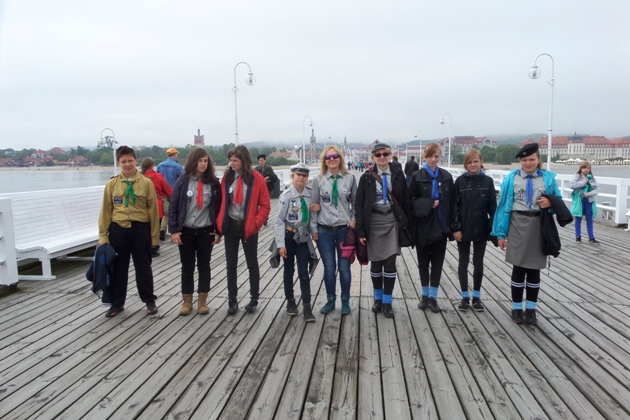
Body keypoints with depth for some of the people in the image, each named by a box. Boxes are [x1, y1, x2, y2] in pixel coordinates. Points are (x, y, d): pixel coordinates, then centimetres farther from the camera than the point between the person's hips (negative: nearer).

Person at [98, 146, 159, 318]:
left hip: (141, 229, -1)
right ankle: (117, 303, 27)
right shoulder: (112, 184, 2)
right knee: (118, 268, 12)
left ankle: (149, 301, 24)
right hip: (118, 230, 2)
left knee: (143, 267, 9)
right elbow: (106, 210, 4)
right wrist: (103, 235, 2)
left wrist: (154, 235, -1)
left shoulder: (146, 183, -2)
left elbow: (153, 210, -1)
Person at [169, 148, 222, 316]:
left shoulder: (213, 182, -2)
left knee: (204, 265, 10)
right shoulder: (183, 181, -4)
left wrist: (218, 231, -1)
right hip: (186, 231, 0)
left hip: (206, 231, 0)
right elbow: (174, 206, -3)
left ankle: (202, 300, 22)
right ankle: (187, 301, 21)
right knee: (187, 267, 9)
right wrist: (173, 230, -9)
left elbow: (218, 207, 2)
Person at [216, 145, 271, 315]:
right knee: (231, 264, 8)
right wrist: (220, 222, -1)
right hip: (230, 226, 3)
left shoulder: (256, 178, -9)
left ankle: (254, 299, 22)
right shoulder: (226, 177, 1)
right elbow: (221, 202, 6)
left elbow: (265, 205, -7)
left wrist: (255, 223, -12)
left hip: (248, 228, -3)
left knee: (252, 264, 10)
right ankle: (232, 300, 19)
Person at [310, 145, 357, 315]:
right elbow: (314, 206, 4)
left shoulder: (350, 178, -1)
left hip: (345, 229, 0)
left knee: (344, 267, 6)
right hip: (324, 230, 0)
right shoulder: (318, 180, 0)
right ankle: (330, 300, 26)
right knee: (329, 267, 8)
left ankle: (345, 301, 24)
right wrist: (314, 228, 1)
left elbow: (355, 202, 9)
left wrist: (354, 219, -3)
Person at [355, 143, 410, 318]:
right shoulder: (367, 177, -2)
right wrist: (360, 231, -7)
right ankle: (378, 297, 27)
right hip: (373, 223, 0)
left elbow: (405, 200, 4)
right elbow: (359, 205, -3)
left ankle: (387, 301, 11)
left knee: (390, 262, -2)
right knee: (376, 263, 8)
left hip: (392, 221, 0)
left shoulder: (398, 175, 1)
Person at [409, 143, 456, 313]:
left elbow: (451, 202, 5)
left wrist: (453, 224, 0)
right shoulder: (417, 176, -1)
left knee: (438, 262, 6)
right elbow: (411, 199, -5)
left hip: (441, 225, 2)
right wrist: (428, 205, -19)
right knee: (423, 261, 8)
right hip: (423, 226, -2)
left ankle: (433, 297, 16)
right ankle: (425, 295, 23)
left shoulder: (446, 177, 5)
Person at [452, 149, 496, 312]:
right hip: (463, 229, -1)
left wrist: (493, 228, -4)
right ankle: (465, 296, 19)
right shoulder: (460, 181, -4)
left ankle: (476, 296, 23)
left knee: (478, 263, 10)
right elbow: (454, 205, -4)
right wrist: (455, 228, -10)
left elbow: (492, 206, 1)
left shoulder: (488, 181, -1)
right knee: (463, 262, 7)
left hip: (481, 229, 1)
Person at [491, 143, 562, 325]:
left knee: (534, 269, 8)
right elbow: (504, 205, -1)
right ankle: (517, 307, 16)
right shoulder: (511, 178, -1)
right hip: (517, 226, -1)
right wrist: (501, 233, -4)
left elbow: (559, 201, 11)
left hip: (539, 227, 1)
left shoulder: (548, 178, 3)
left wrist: (550, 203, -14)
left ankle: (531, 308, 20)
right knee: (518, 268, 3)